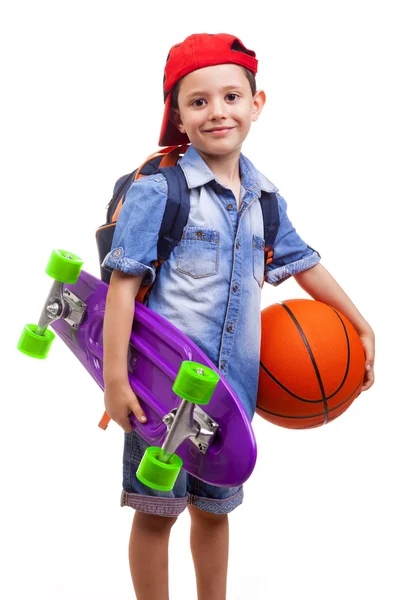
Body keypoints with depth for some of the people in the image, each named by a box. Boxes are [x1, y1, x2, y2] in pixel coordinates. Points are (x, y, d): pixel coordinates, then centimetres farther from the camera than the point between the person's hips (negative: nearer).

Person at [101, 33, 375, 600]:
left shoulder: (263, 198, 7)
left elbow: (305, 264, 20)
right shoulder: (157, 191, -10)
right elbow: (123, 284, -13)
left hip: (235, 384, 5)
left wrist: (363, 328, 22)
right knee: (157, 509, 5)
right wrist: (115, 380, -18)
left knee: (214, 508, 18)